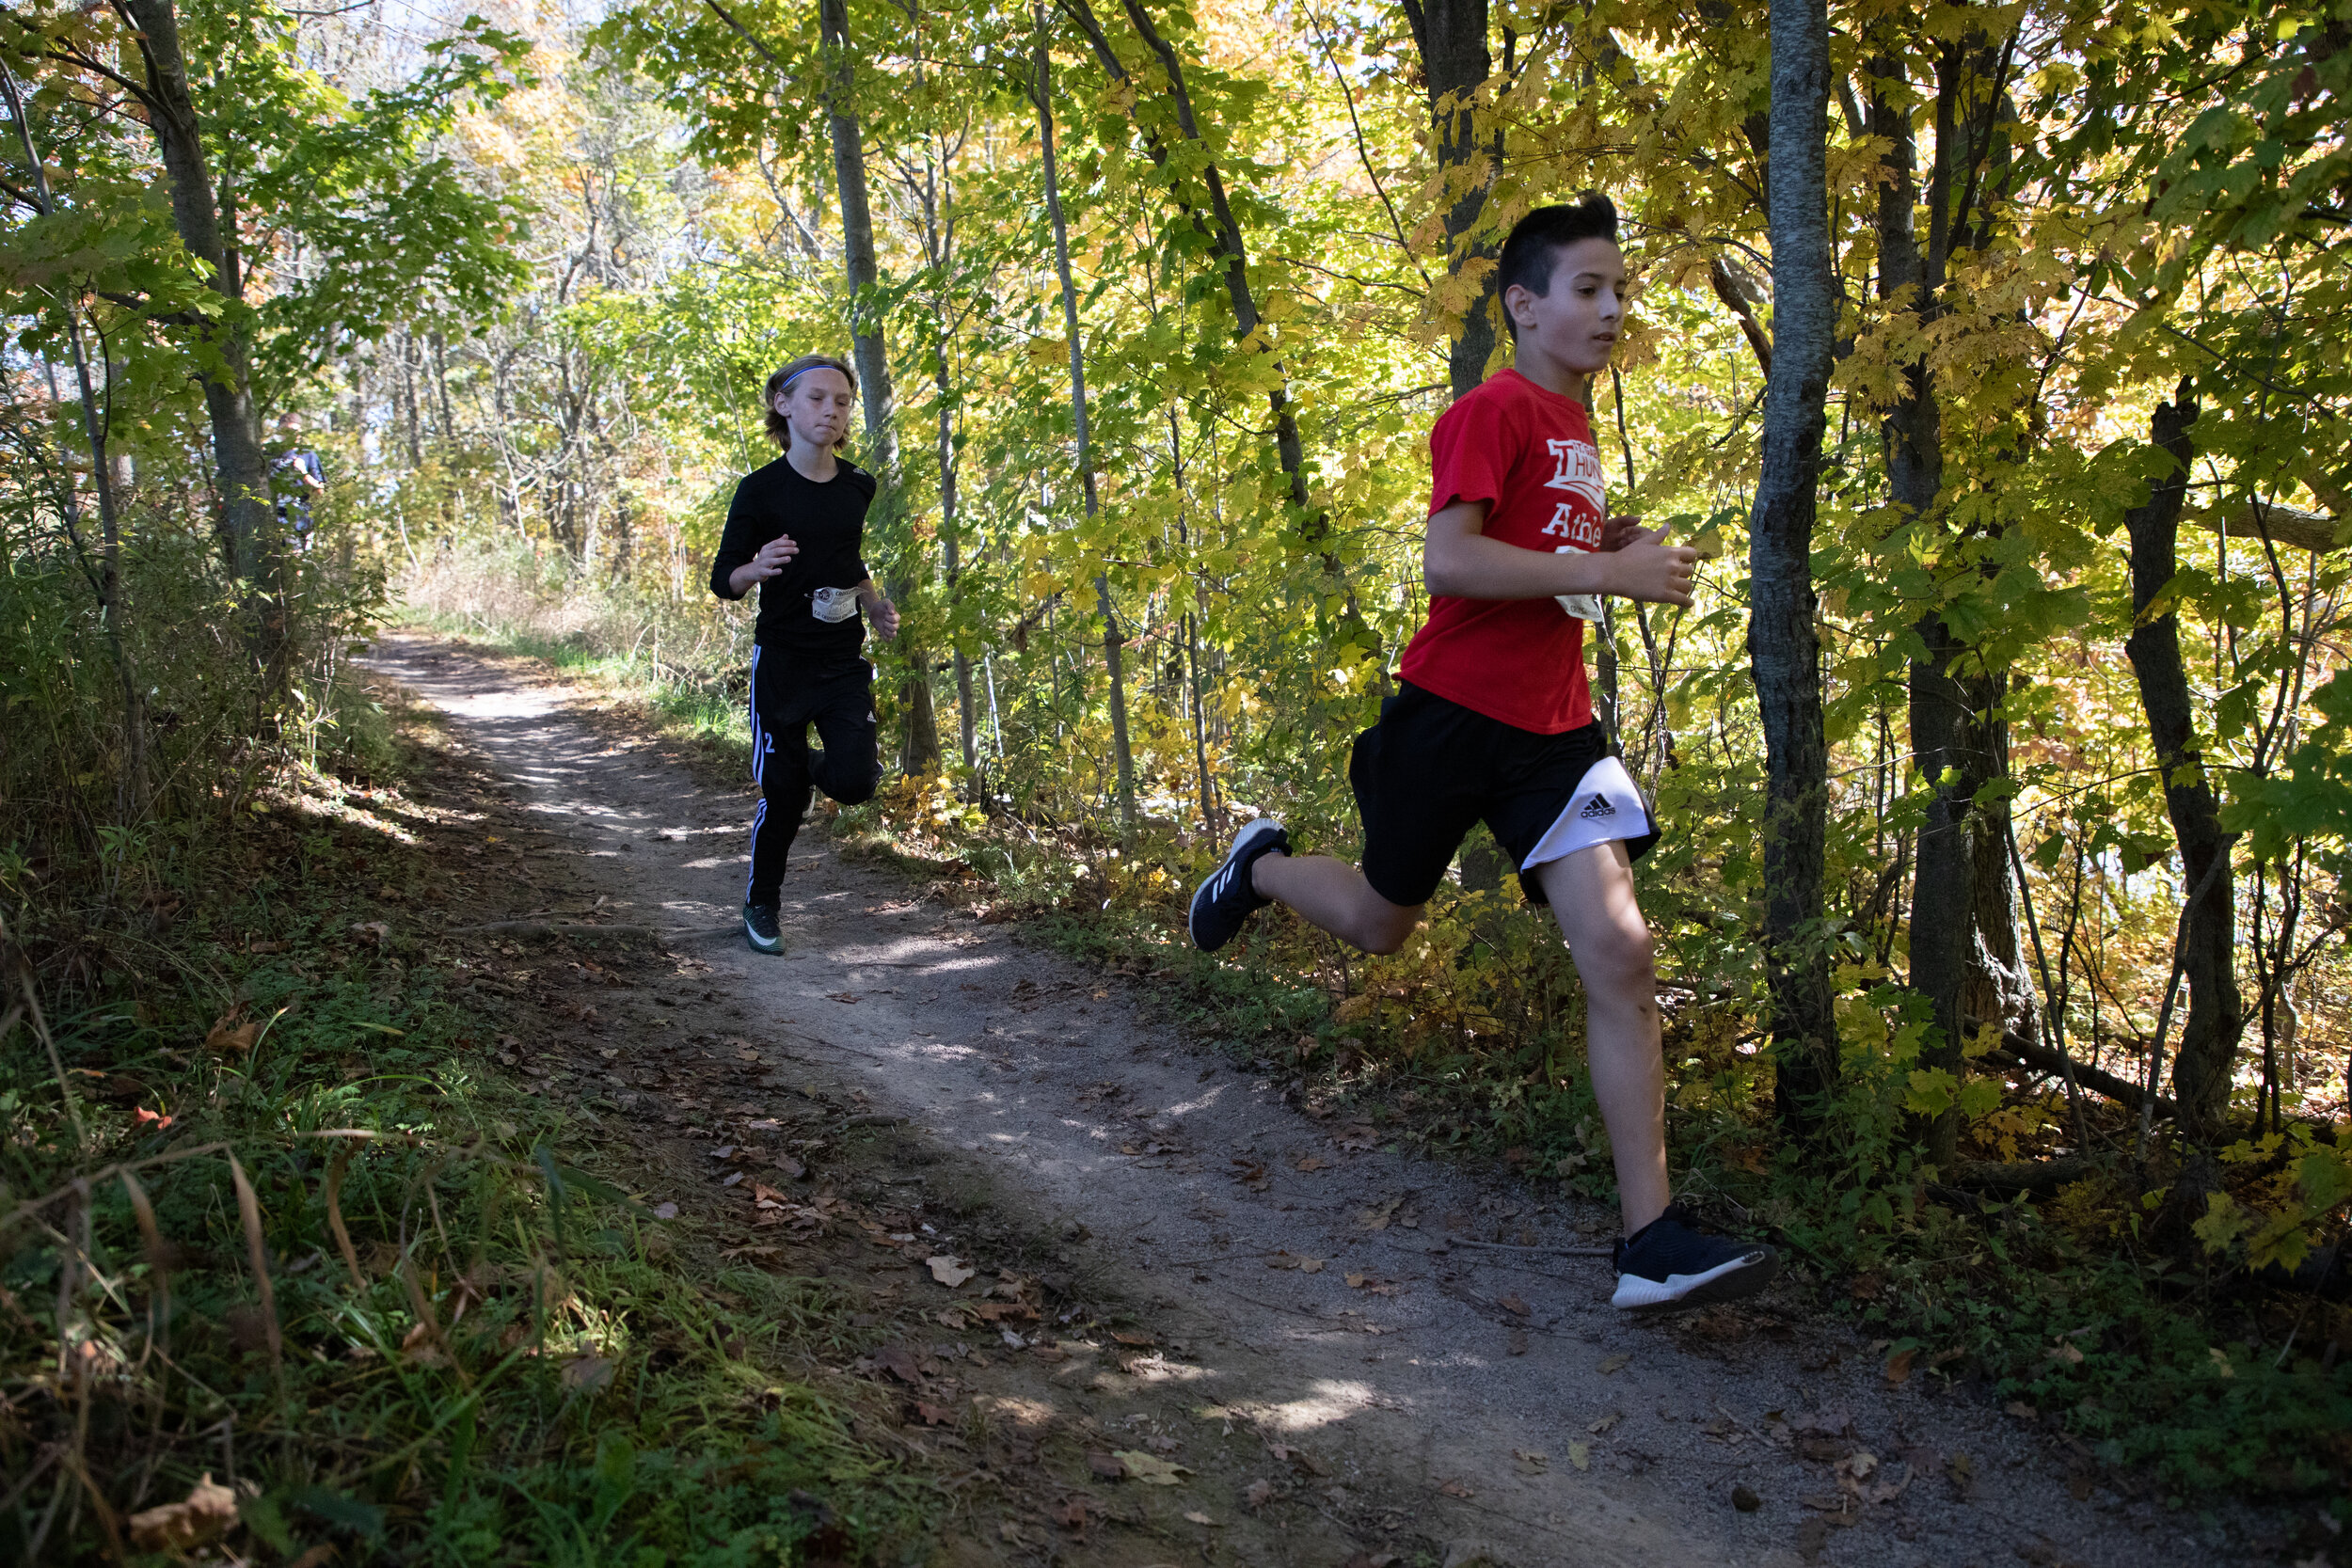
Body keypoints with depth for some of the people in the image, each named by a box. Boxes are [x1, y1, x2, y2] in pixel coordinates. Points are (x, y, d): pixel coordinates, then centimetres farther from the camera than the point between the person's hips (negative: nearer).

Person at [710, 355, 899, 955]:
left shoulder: (859, 488, 3)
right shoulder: (760, 490, -9)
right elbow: (723, 579, -4)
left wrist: (876, 606, 5)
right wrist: (757, 568, -25)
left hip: (845, 662, 3)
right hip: (782, 662, -3)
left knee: (853, 782, -14)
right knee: (782, 793, 1)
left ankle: (816, 766, 24)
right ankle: (761, 903, 24)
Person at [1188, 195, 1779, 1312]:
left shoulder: (1573, 424, 15)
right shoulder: (1492, 410, -12)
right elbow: (1448, 559, -24)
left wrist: (1616, 546, 10)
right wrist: (1607, 572, -23)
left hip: (1554, 727, 7)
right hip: (1453, 715, -6)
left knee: (1619, 953, -8)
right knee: (1380, 923, 14)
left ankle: (1653, 1241, -9)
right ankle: (1262, 864, 49)